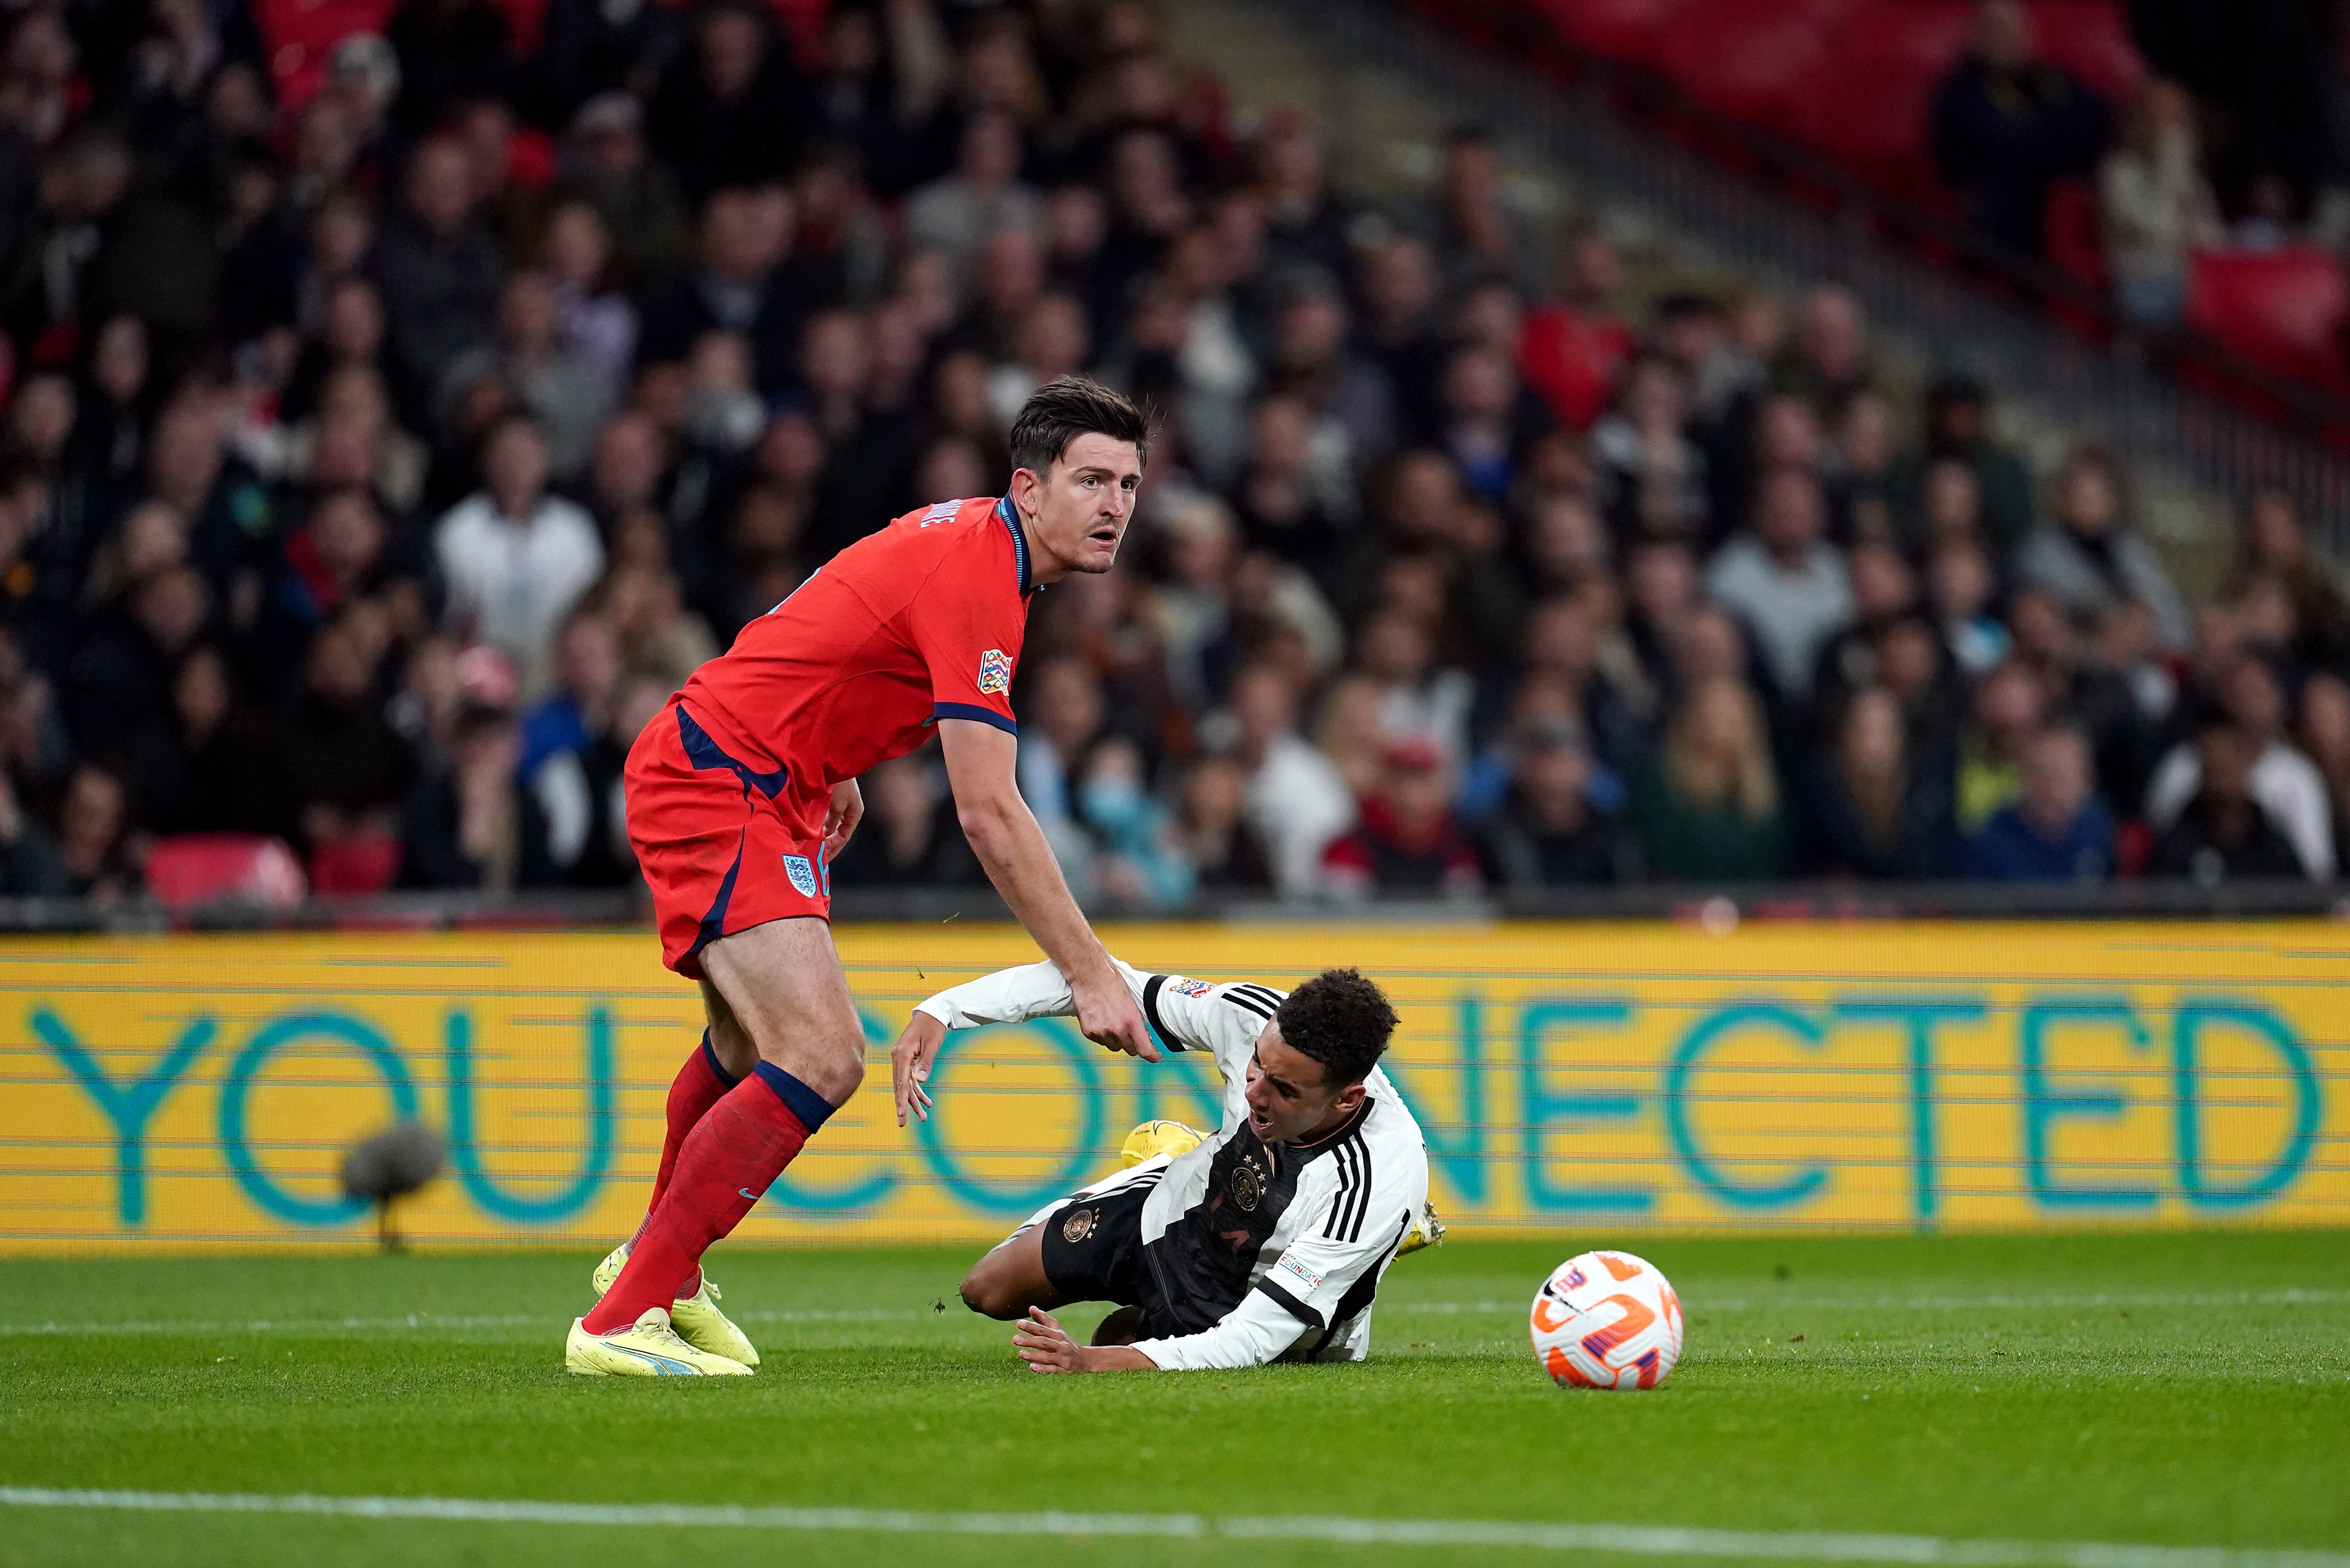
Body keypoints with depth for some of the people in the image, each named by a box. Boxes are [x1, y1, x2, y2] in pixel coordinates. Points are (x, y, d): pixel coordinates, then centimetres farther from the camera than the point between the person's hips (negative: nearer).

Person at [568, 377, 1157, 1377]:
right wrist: (1089, 974, -26)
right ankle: (621, 1322, -19)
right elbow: (989, 815, -27)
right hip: (716, 788, -11)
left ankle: (662, 1268, 50)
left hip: (772, 790, 11)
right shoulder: (976, 580, -24)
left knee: (751, 1047, 28)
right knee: (822, 1059, -22)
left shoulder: (970, 537, 6)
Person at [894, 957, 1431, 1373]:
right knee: (989, 1290, 11)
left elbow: (1255, 1339, -43)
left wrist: (1096, 1362, -54)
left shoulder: (1383, 1182, -44)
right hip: (1177, 1206, 4)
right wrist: (940, 1011, -27)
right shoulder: (1253, 1018, -32)